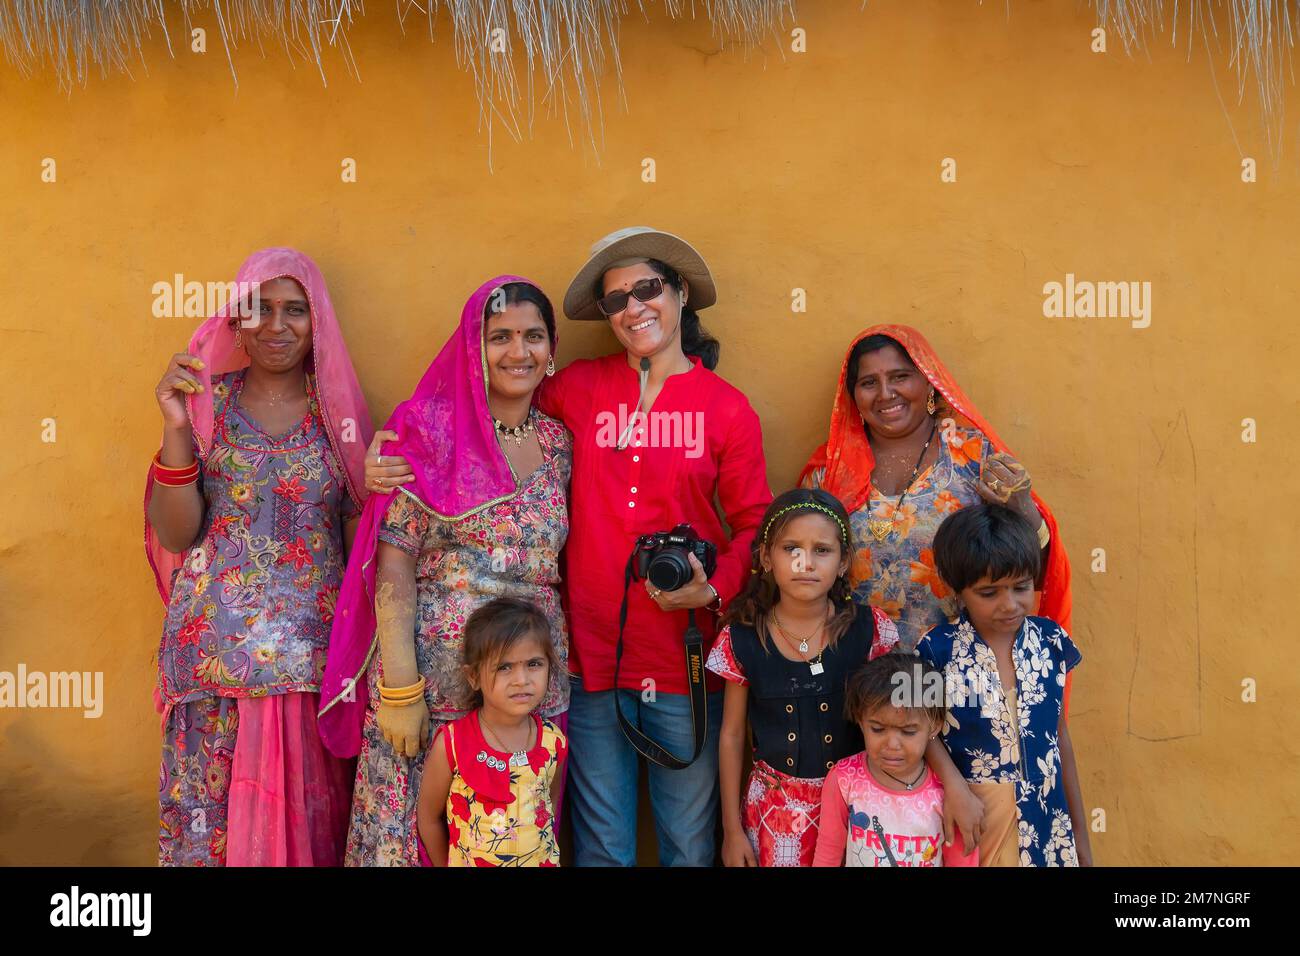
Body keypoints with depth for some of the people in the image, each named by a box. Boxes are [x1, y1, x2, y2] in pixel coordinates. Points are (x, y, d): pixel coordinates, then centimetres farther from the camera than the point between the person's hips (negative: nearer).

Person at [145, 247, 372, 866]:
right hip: (216, 649, 0)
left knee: (306, 814, 7)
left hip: (313, 653, 0)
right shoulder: (205, 399, 3)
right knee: (208, 815, 5)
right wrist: (177, 428, -14)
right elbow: (176, 535, -4)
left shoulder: (337, 409, 4)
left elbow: (360, 534, 5)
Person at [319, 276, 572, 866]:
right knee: (407, 826, 4)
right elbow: (393, 564, -9)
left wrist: (553, 671, 5)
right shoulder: (429, 431, -5)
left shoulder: (558, 444, 8)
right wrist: (399, 686, -14)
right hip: (431, 671, -4)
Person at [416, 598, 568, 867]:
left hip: (543, 862, 2)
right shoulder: (451, 744, -21)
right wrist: (445, 864, 1)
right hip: (471, 862, -2)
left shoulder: (553, 742, -13)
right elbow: (429, 819, -7)